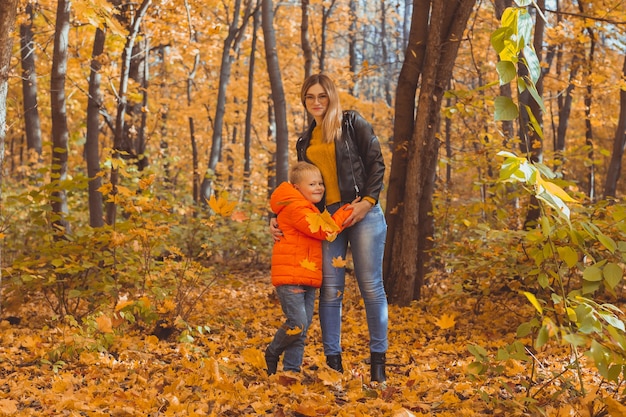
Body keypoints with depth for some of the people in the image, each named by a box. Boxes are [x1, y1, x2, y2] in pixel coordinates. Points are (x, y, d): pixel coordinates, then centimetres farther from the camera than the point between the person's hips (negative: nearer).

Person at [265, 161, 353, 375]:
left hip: (308, 278, 10)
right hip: (290, 276, -10)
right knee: (297, 323, -15)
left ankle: (291, 368, 12)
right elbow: (323, 231, -16)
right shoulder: (294, 208, -11)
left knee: (303, 327, 7)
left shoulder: (311, 210, 22)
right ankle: (272, 355, 8)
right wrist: (347, 212, -10)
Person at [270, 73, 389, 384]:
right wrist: (278, 218, 10)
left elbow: (376, 163, 0)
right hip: (326, 217, 4)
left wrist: (368, 201, -12)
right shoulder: (305, 142, 20)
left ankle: (378, 360, 2)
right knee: (330, 289, 0)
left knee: (370, 285, -5)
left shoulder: (352, 123, 5)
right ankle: (333, 361, 5)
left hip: (362, 213, -4)